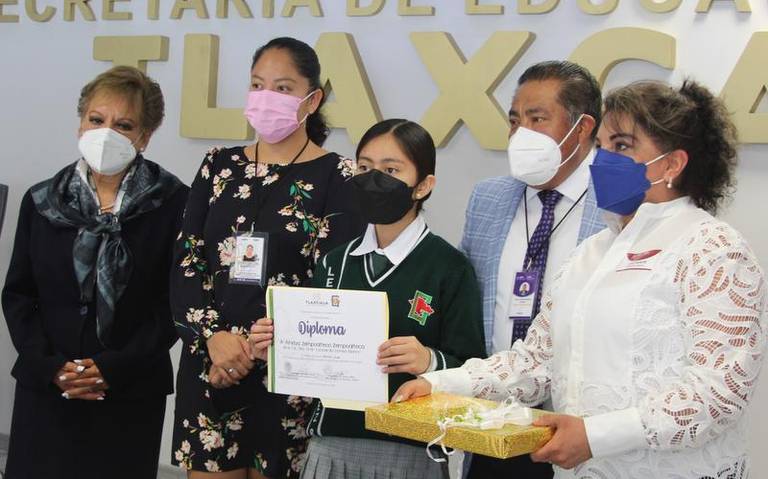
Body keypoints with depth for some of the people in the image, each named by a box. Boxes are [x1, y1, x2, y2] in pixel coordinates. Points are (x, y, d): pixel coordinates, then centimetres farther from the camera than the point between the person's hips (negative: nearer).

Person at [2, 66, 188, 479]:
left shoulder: (172, 203, -5)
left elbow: (177, 301, -6)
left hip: (131, 394, -2)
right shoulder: (42, 200, 6)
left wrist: (115, 368, -13)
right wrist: (51, 367, -6)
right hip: (46, 390, 3)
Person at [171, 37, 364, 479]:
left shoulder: (338, 178, -3)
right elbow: (186, 263, 5)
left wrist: (254, 348, -11)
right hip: (208, 364, 3)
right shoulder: (220, 166, 9)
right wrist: (214, 336, -12)